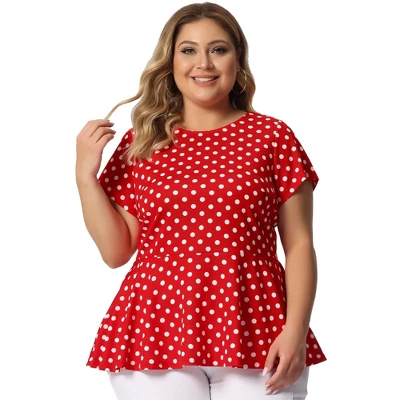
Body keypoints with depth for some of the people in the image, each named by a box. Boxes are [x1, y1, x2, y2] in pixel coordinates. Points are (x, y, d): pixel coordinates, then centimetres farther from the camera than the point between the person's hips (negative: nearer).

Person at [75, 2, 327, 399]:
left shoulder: (272, 136, 3)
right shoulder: (141, 143, 7)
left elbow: (299, 246, 1)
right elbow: (116, 252, 7)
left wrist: (295, 330, -10)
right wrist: (85, 175, -1)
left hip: (256, 341, -1)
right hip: (156, 339, 1)